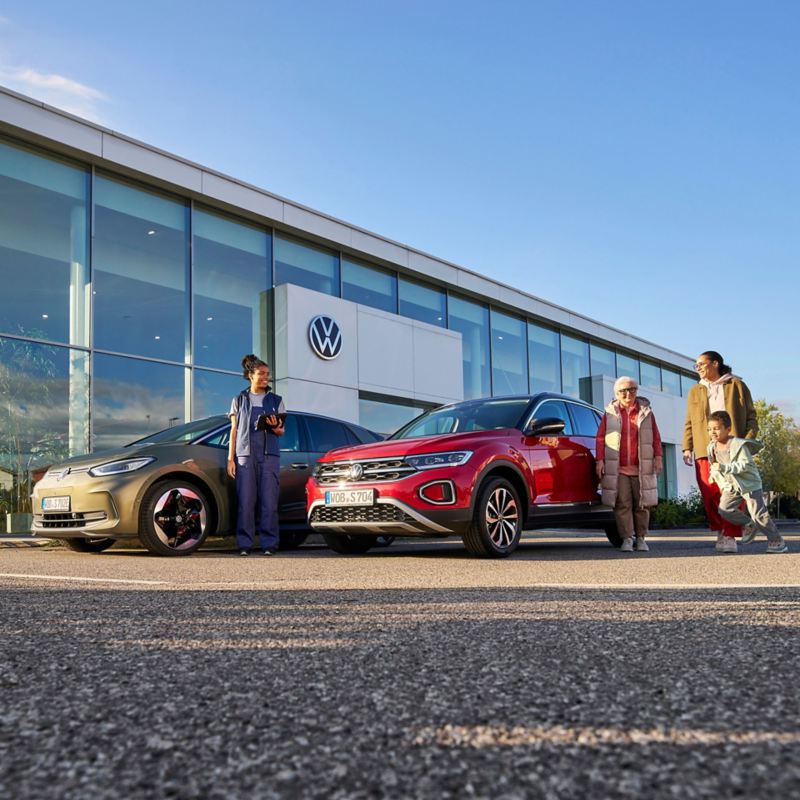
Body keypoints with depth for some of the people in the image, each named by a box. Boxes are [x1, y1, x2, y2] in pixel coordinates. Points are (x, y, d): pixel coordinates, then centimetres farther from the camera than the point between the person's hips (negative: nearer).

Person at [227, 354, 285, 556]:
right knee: (245, 501, -6)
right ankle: (244, 544, -2)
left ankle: (269, 544, -4)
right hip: (245, 454, 0)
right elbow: (234, 431, 11)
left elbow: (281, 432, 13)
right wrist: (230, 459, 2)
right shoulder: (239, 400, 13)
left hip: (269, 455, 0)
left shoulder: (275, 400, 14)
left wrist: (274, 426, -11)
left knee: (269, 501, -7)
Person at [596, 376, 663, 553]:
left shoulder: (646, 412, 10)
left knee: (642, 505, 4)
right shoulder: (610, 413, 8)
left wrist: (658, 457, 1)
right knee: (623, 505, -4)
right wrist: (600, 460, -4)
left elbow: (656, 437, 10)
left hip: (641, 469, 1)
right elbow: (601, 438, 4)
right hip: (618, 469, -1)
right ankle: (627, 539, 1)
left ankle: (641, 538, 15)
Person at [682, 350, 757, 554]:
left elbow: (751, 416, 6)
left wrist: (748, 440, -8)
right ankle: (719, 530, 12)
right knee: (710, 494, -4)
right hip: (705, 450, 3)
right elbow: (689, 423, 16)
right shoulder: (695, 391, 19)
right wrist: (687, 447, 5)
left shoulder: (737, 386, 9)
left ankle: (730, 536, -4)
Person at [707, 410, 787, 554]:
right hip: (732, 486, 6)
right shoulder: (712, 447, 1)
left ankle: (777, 541, 10)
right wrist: (722, 484, 0)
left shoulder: (738, 445, -19)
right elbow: (714, 468, 11)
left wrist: (724, 467, -35)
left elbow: (745, 464, -27)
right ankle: (749, 525, 12)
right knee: (724, 509, -13)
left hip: (749, 483, -6)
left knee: (759, 514, -7)